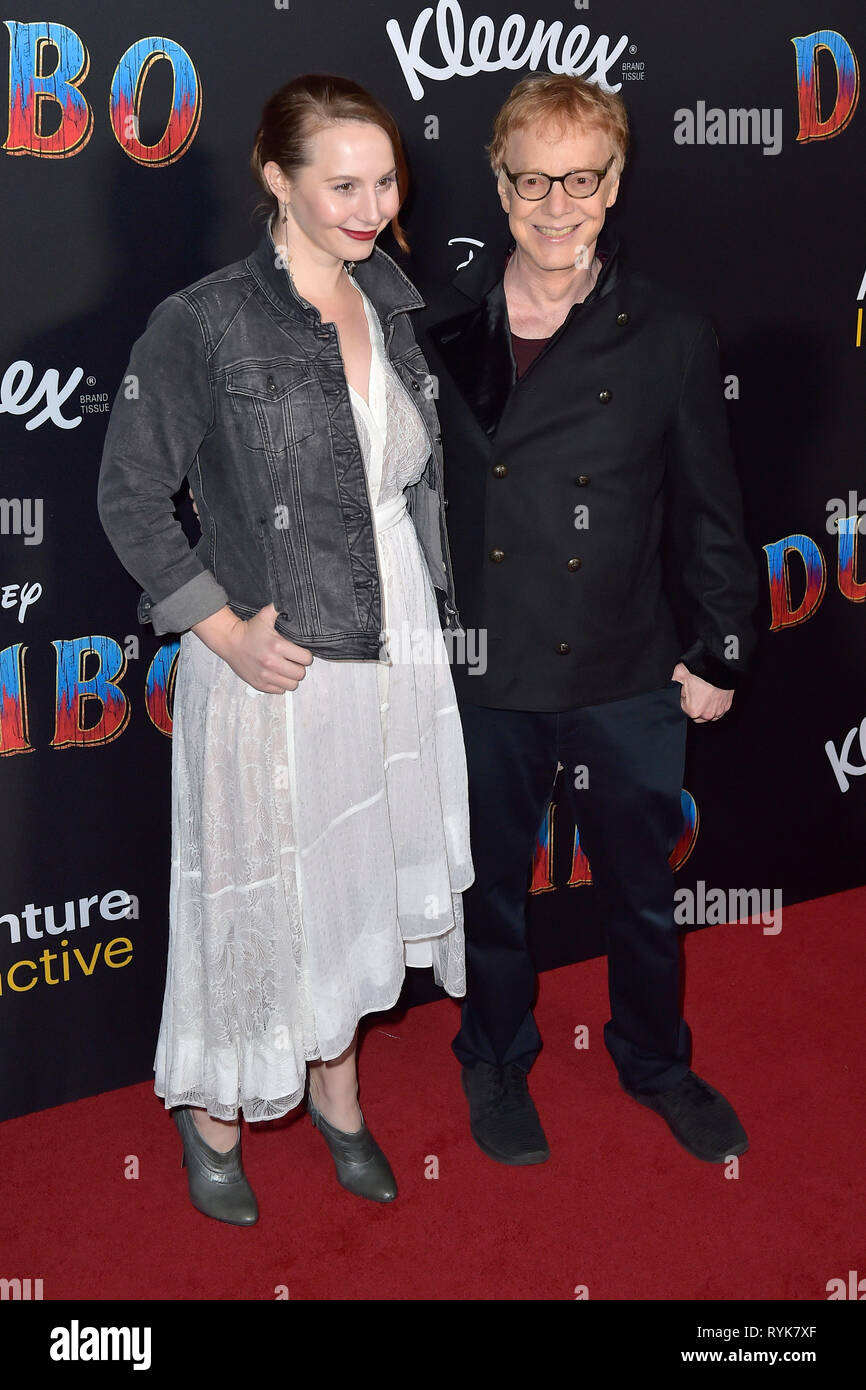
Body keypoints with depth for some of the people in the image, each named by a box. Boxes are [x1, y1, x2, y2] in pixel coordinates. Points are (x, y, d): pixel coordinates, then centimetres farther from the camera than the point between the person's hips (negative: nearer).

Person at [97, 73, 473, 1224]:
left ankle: (334, 1087, 44)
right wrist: (224, 630, -14)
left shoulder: (393, 301, 4)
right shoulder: (203, 325, -14)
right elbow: (131, 497, -9)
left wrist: (434, 626, 12)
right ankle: (214, 1115, 37)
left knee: (358, 885, 20)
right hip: (275, 673, -5)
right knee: (254, 901, 11)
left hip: (397, 660, 6)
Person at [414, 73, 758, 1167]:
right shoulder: (438, 330, -3)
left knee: (642, 889, 17)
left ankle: (656, 1062, 43)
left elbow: (710, 513, 1)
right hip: (481, 673, 1)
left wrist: (718, 655, 1)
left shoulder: (672, 339, -5)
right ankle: (497, 1064, 42)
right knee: (492, 885, 18)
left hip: (630, 677, 0)